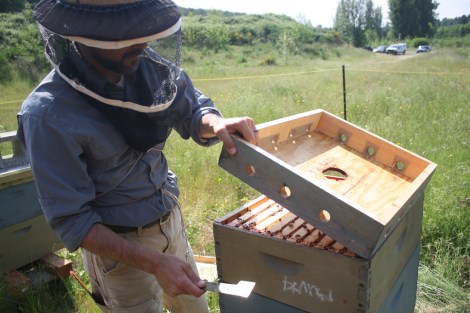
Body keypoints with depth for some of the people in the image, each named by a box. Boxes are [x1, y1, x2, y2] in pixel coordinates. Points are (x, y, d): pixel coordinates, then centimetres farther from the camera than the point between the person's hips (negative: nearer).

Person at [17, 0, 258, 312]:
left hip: (171, 220, 5)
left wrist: (215, 123, -26)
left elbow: (193, 112, 0)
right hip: (117, 244, -5)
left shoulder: (149, 64, -13)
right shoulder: (48, 114, -25)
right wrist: (153, 262, -28)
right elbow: (70, 220, -21)